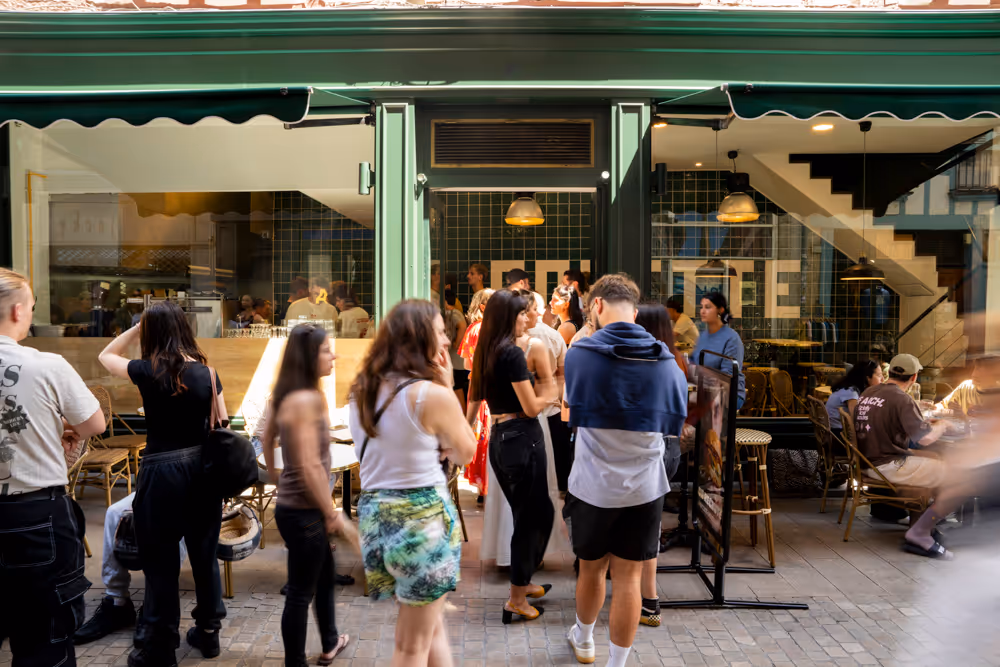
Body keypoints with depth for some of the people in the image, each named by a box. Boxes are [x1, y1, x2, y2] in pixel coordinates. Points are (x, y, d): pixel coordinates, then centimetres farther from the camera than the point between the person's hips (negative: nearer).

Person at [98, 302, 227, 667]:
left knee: (161, 561, 10)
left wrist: (139, 325, 6)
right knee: (204, 553, 17)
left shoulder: (147, 372, -11)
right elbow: (223, 429, 3)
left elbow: (105, 356, 10)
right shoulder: (206, 372, -2)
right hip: (203, 468, 4)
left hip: (162, 471, -4)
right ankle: (208, 631, 32)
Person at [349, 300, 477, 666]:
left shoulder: (362, 389, 5)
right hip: (423, 516, -7)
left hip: (376, 514, 7)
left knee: (432, 624, 22)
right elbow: (465, 453, -3)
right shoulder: (433, 394, -18)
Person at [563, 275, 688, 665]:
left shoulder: (578, 355, -11)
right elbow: (675, 423, 7)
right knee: (628, 578, 10)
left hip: (592, 487, 0)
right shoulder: (667, 363, -6)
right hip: (644, 488, 1)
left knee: (591, 570, 19)